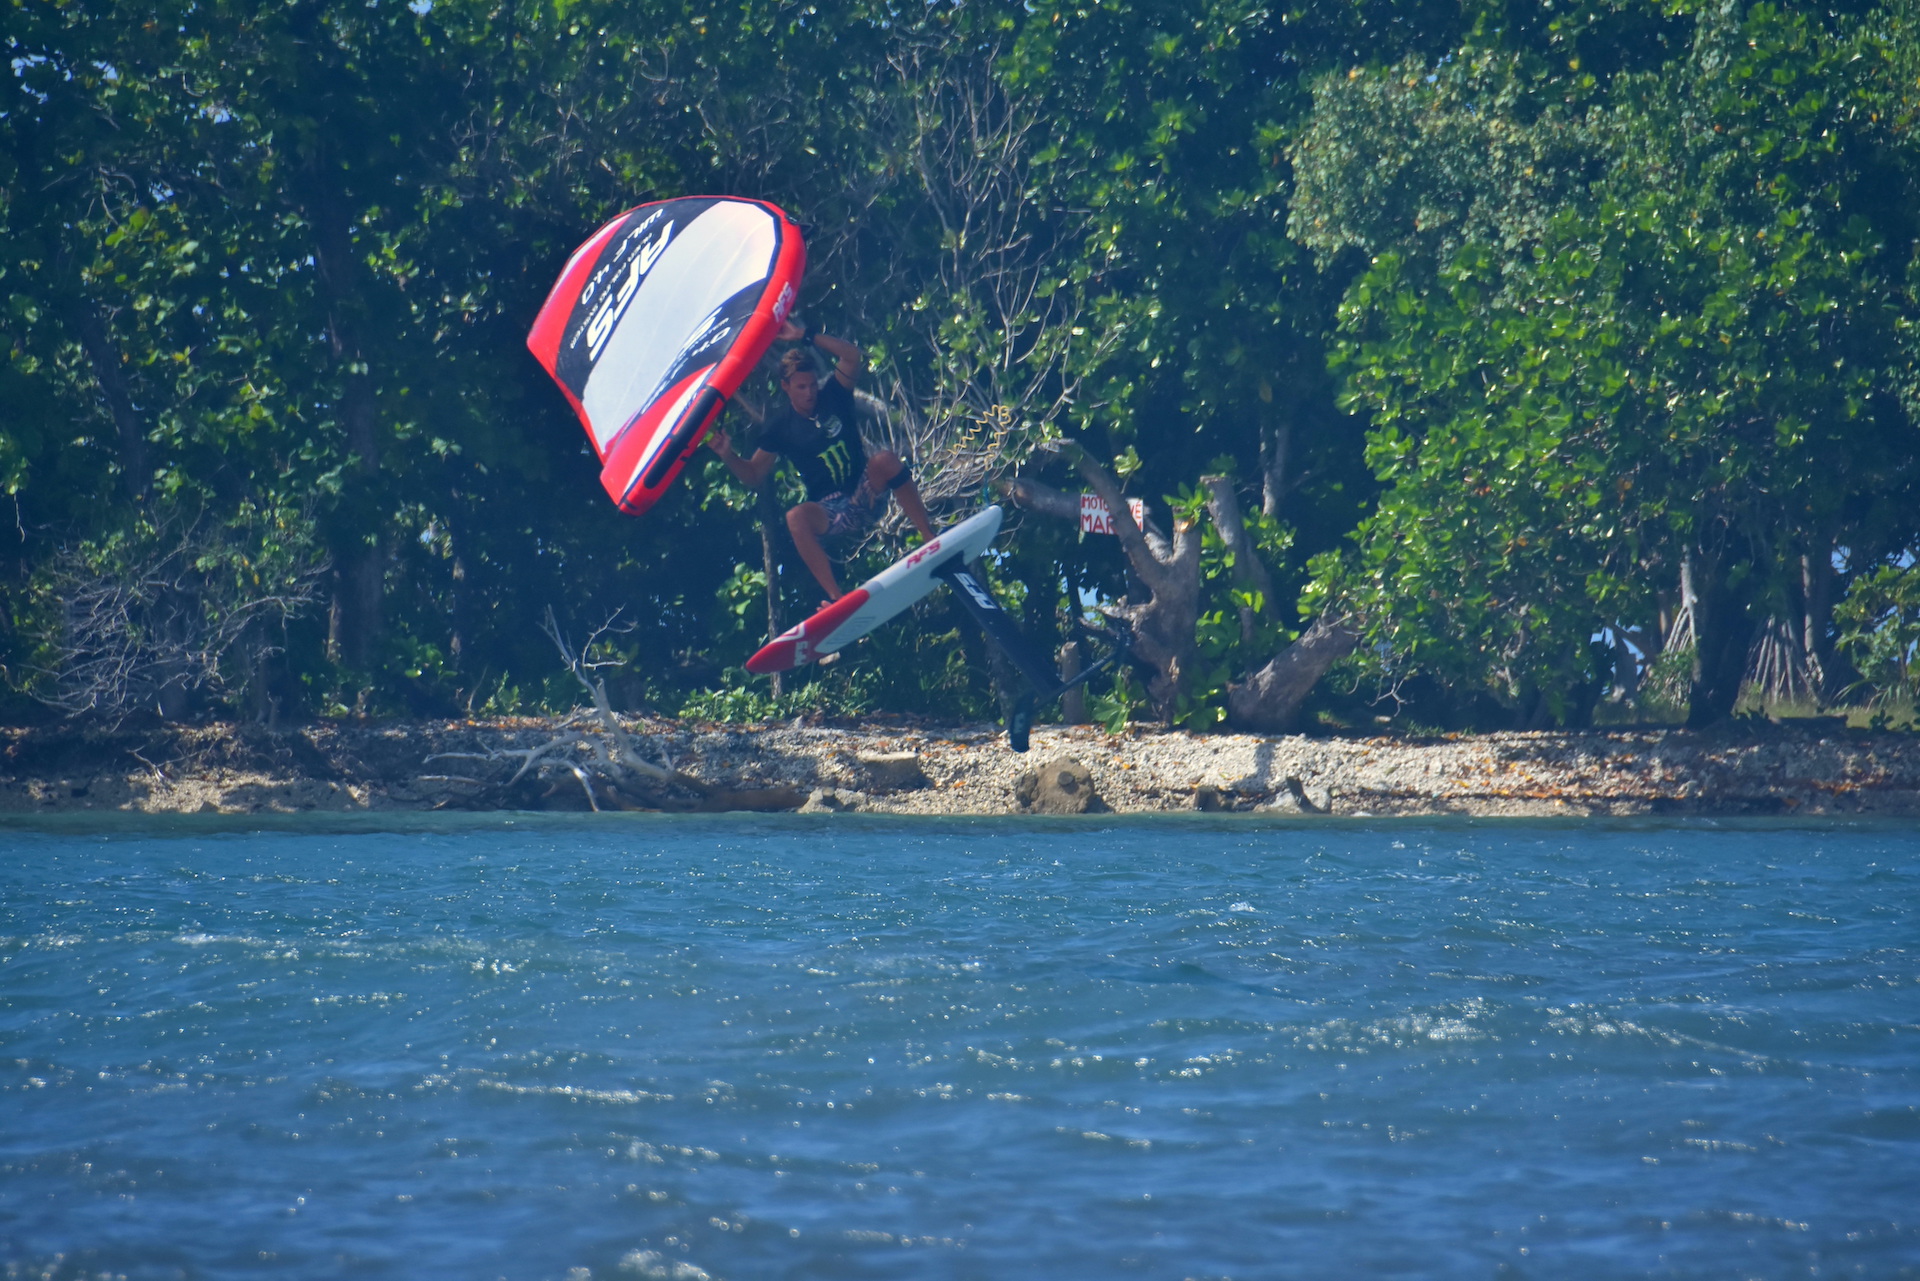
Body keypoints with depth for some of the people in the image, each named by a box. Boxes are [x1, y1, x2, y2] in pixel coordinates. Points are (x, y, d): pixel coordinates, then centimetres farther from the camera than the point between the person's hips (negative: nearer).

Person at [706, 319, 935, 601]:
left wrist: (805, 335, -20)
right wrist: (727, 455, -11)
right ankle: (835, 597, -39)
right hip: (832, 512, 0)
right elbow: (754, 476, 7)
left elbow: (852, 356, -14)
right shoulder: (779, 426, 2)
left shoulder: (832, 396, 2)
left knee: (885, 460, -32)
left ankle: (931, 536, -28)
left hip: (868, 496, 1)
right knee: (797, 517, -35)